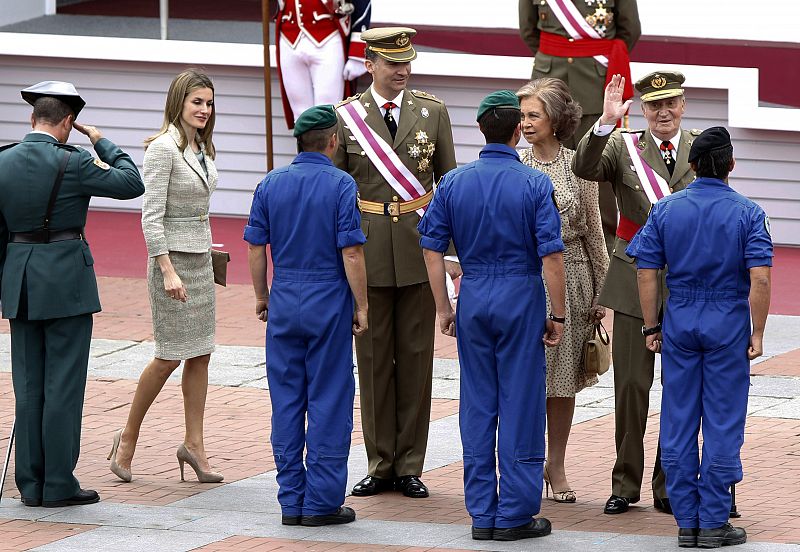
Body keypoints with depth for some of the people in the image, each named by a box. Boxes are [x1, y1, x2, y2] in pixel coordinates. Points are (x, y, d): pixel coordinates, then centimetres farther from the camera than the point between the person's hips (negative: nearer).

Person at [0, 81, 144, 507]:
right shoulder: (72, 163, -14)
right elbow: (132, 184, -5)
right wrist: (103, 144, 6)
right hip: (66, 279, -5)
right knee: (63, 384, -1)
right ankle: (58, 484, 0)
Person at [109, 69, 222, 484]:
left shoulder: (201, 148, 11)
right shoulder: (163, 149, -15)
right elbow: (151, 216, -19)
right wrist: (168, 271, -23)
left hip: (201, 258, 8)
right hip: (172, 257, -8)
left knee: (200, 353, 6)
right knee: (171, 355, -5)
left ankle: (193, 443, 9)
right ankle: (128, 438, 9)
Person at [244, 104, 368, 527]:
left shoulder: (271, 184, 3)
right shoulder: (340, 185, -9)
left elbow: (255, 248, 5)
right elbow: (351, 253, -13)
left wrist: (262, 297, 17)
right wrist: (361, 306, -4)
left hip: (284, 301, 4)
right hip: (329, 302, -4)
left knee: (287, 400, 8)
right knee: (328, 401, 1)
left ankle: (291, 500, 10)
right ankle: (322, 502, 1)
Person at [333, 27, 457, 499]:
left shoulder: (432, 112, 4)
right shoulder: (347, 116, 1)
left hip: (419, 246, 0)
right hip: (366, 245, 0)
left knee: (416, 356, 3)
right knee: (373, 358, 4)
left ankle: (410, 466, 9)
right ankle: (381, 465, 12)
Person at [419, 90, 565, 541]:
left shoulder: (454, 183, 2)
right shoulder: (535, 185, -9)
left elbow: (433, 249, 2)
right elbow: (552, 255, -12)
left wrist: (444, 309, 10)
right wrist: (558, 314, -4)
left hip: (473, 297, 4)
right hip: (522, 299, -4)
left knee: (477, 403, 9)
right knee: (520, 403, 2)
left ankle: (482, 513, 11)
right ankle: (515, 514, 3)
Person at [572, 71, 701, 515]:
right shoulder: (622, 146, 3)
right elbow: (584, 168, -16)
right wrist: (606, 123, -29)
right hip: (635, 282, -1)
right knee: (631, 385, 0)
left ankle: (669, 486, 14)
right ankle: (625, 483, 11)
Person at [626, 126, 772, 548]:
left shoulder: (666, 210, 2)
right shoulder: (747, 213, -6)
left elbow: (647, 273, 0)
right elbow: (760, 279, -13)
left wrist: (652, 327, 8)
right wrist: (757, 334, -5)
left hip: (679, 323, 3)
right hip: (728, 323, -2)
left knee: (678, 423, 8)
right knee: (722, 425, 3)